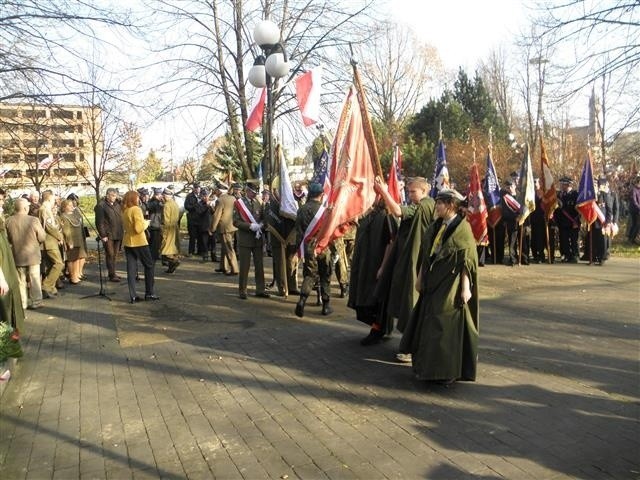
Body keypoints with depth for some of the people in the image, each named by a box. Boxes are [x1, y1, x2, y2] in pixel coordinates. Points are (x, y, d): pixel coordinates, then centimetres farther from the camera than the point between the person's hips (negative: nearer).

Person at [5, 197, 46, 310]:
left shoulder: (9, 221, -9)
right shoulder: (33, 220, -18)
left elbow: (8, 238, 4)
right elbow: (42, 238, -10)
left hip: (17, 255, 3)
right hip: (32, 255, -3)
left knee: (21, 281, 13)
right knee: (34, 279, 9)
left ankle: (22, 304, 18)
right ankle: (36, 302, 13)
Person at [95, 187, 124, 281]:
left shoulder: (117, 204, 15)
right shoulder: (101, 205, -6)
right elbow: (99, 222, -10)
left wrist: (122, 232, 10)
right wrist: (103, 235, -14)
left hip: (118, 234, 6)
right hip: (108, 235, -6)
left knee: (115, 255, 11)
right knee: (110, 255, -3)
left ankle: (112, 273, 20)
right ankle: (112, 275, 0)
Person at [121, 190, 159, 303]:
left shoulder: (124, 211, 7)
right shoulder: (136, 209, -14)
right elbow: (139, 228, -21)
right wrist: (146, 223, -3)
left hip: (127, 242, 7)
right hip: (139, 242, -7)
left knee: (131, 268, 6)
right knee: (149, 265, 8)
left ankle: (133, 296, 6)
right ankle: (149, 293, 10)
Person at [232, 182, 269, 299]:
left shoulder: (259, 203, 9)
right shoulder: (238, 203, -2)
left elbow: (263, 218, 12)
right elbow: (236, 221, -8)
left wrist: (260, 225, -9)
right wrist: (250, 226, -18)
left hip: (258, 238, 4)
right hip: (245, 239, -4)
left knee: (260, 265, 8)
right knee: (244, 266, 1)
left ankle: (260, 290, 17)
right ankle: (242, 291, 12)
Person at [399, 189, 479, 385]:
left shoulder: (462, 228, -11)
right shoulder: (435, 227, 9)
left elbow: (467, 261, -14)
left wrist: (465, 288, -17)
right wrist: (420, 278, 13)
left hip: (451, 285, -7)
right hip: (433, 283, 7)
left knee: (447, 326, -1)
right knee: (427, 323, 13)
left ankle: (448, 371, 12)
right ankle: (428, 366, 26)